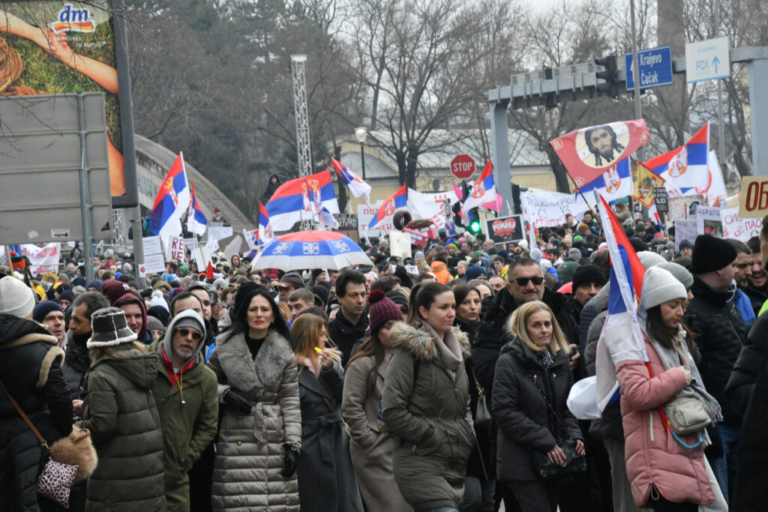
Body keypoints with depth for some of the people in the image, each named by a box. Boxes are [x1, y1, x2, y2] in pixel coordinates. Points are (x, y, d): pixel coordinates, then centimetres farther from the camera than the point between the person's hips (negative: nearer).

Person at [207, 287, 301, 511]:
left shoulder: (284, 351, 3)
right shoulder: (226, 346, 1)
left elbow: (291, 400, 2)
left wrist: (293, 444, -4)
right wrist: (225, 393, -7)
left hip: (274, 439, 0)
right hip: (237, 439, 0)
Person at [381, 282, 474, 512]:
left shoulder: (456, 349, 16)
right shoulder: (409, 351, -7)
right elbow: (392, 412, -14)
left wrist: (468, 436, 10)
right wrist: (433, 436, -12)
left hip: (456, 465, 8)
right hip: (421, 464, -8)